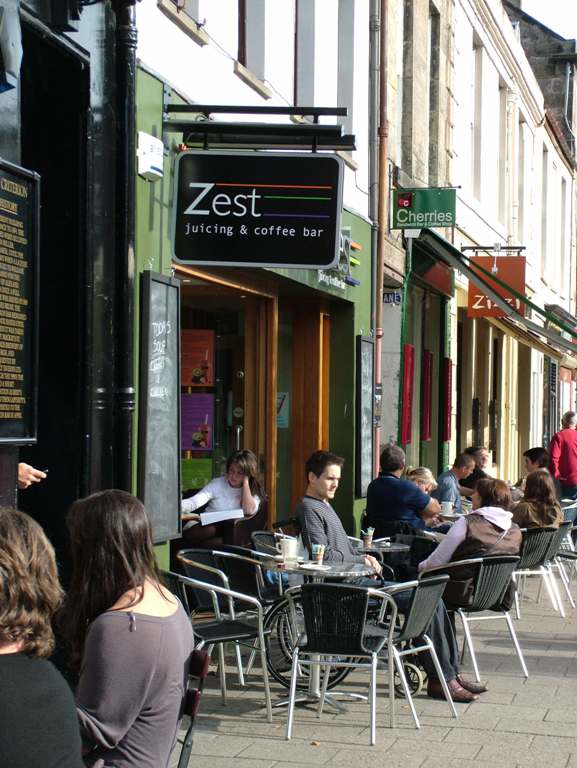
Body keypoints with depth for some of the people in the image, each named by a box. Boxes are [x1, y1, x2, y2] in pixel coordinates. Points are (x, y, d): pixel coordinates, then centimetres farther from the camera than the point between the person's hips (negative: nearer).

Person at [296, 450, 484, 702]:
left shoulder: (325, 506, 25)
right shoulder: (308, 509, -7)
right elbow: (324, 556, -18)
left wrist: (364, 557, 9)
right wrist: (362, 560, -6)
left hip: (355, 579, 10)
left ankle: (451, 672, 1)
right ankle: (441, 679, -12)